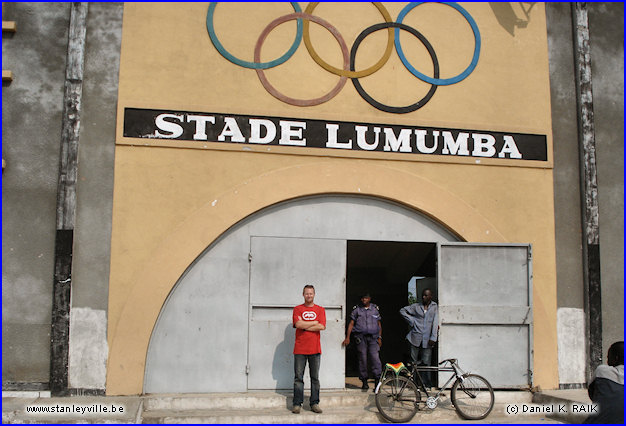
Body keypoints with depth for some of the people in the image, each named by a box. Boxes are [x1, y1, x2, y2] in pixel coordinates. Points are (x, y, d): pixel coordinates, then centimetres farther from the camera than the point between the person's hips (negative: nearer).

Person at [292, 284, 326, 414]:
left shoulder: (320, 310, 10)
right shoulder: (297, 309, 7)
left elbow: (322, 326, -4)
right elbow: (298, 324, -9)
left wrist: (305, 326, -6)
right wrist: (315, 323, -4)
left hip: (315, 349, 1)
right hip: (300, 349, -1)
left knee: (315, 377, 4)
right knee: (298, 378, -1)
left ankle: (314, 403, 11)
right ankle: (297, 404, 4)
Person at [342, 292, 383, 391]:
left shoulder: (375, 309, 13)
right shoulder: (356, 309, 9)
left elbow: (379, 324, 16)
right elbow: (351, 324, 7)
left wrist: (379, 337, 9)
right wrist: (347, 337, -1)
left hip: (373, 338, 0)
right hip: (360, 337, 0)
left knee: (375, 358, -11)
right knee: (362, 359, 0)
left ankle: (377, 380, -7)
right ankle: (364, 382, 8)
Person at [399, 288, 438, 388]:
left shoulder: (434, 307, 7)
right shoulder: (416, 306, 8)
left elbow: (435, 323, 0)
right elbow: (402, 311, 15)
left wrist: (433, 338, -8)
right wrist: (411, 320, 4)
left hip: (427, 340, 0)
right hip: (416, 338, 1)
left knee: (426, 362, -1)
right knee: (414, 361, 3)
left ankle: (426, 383, 8)